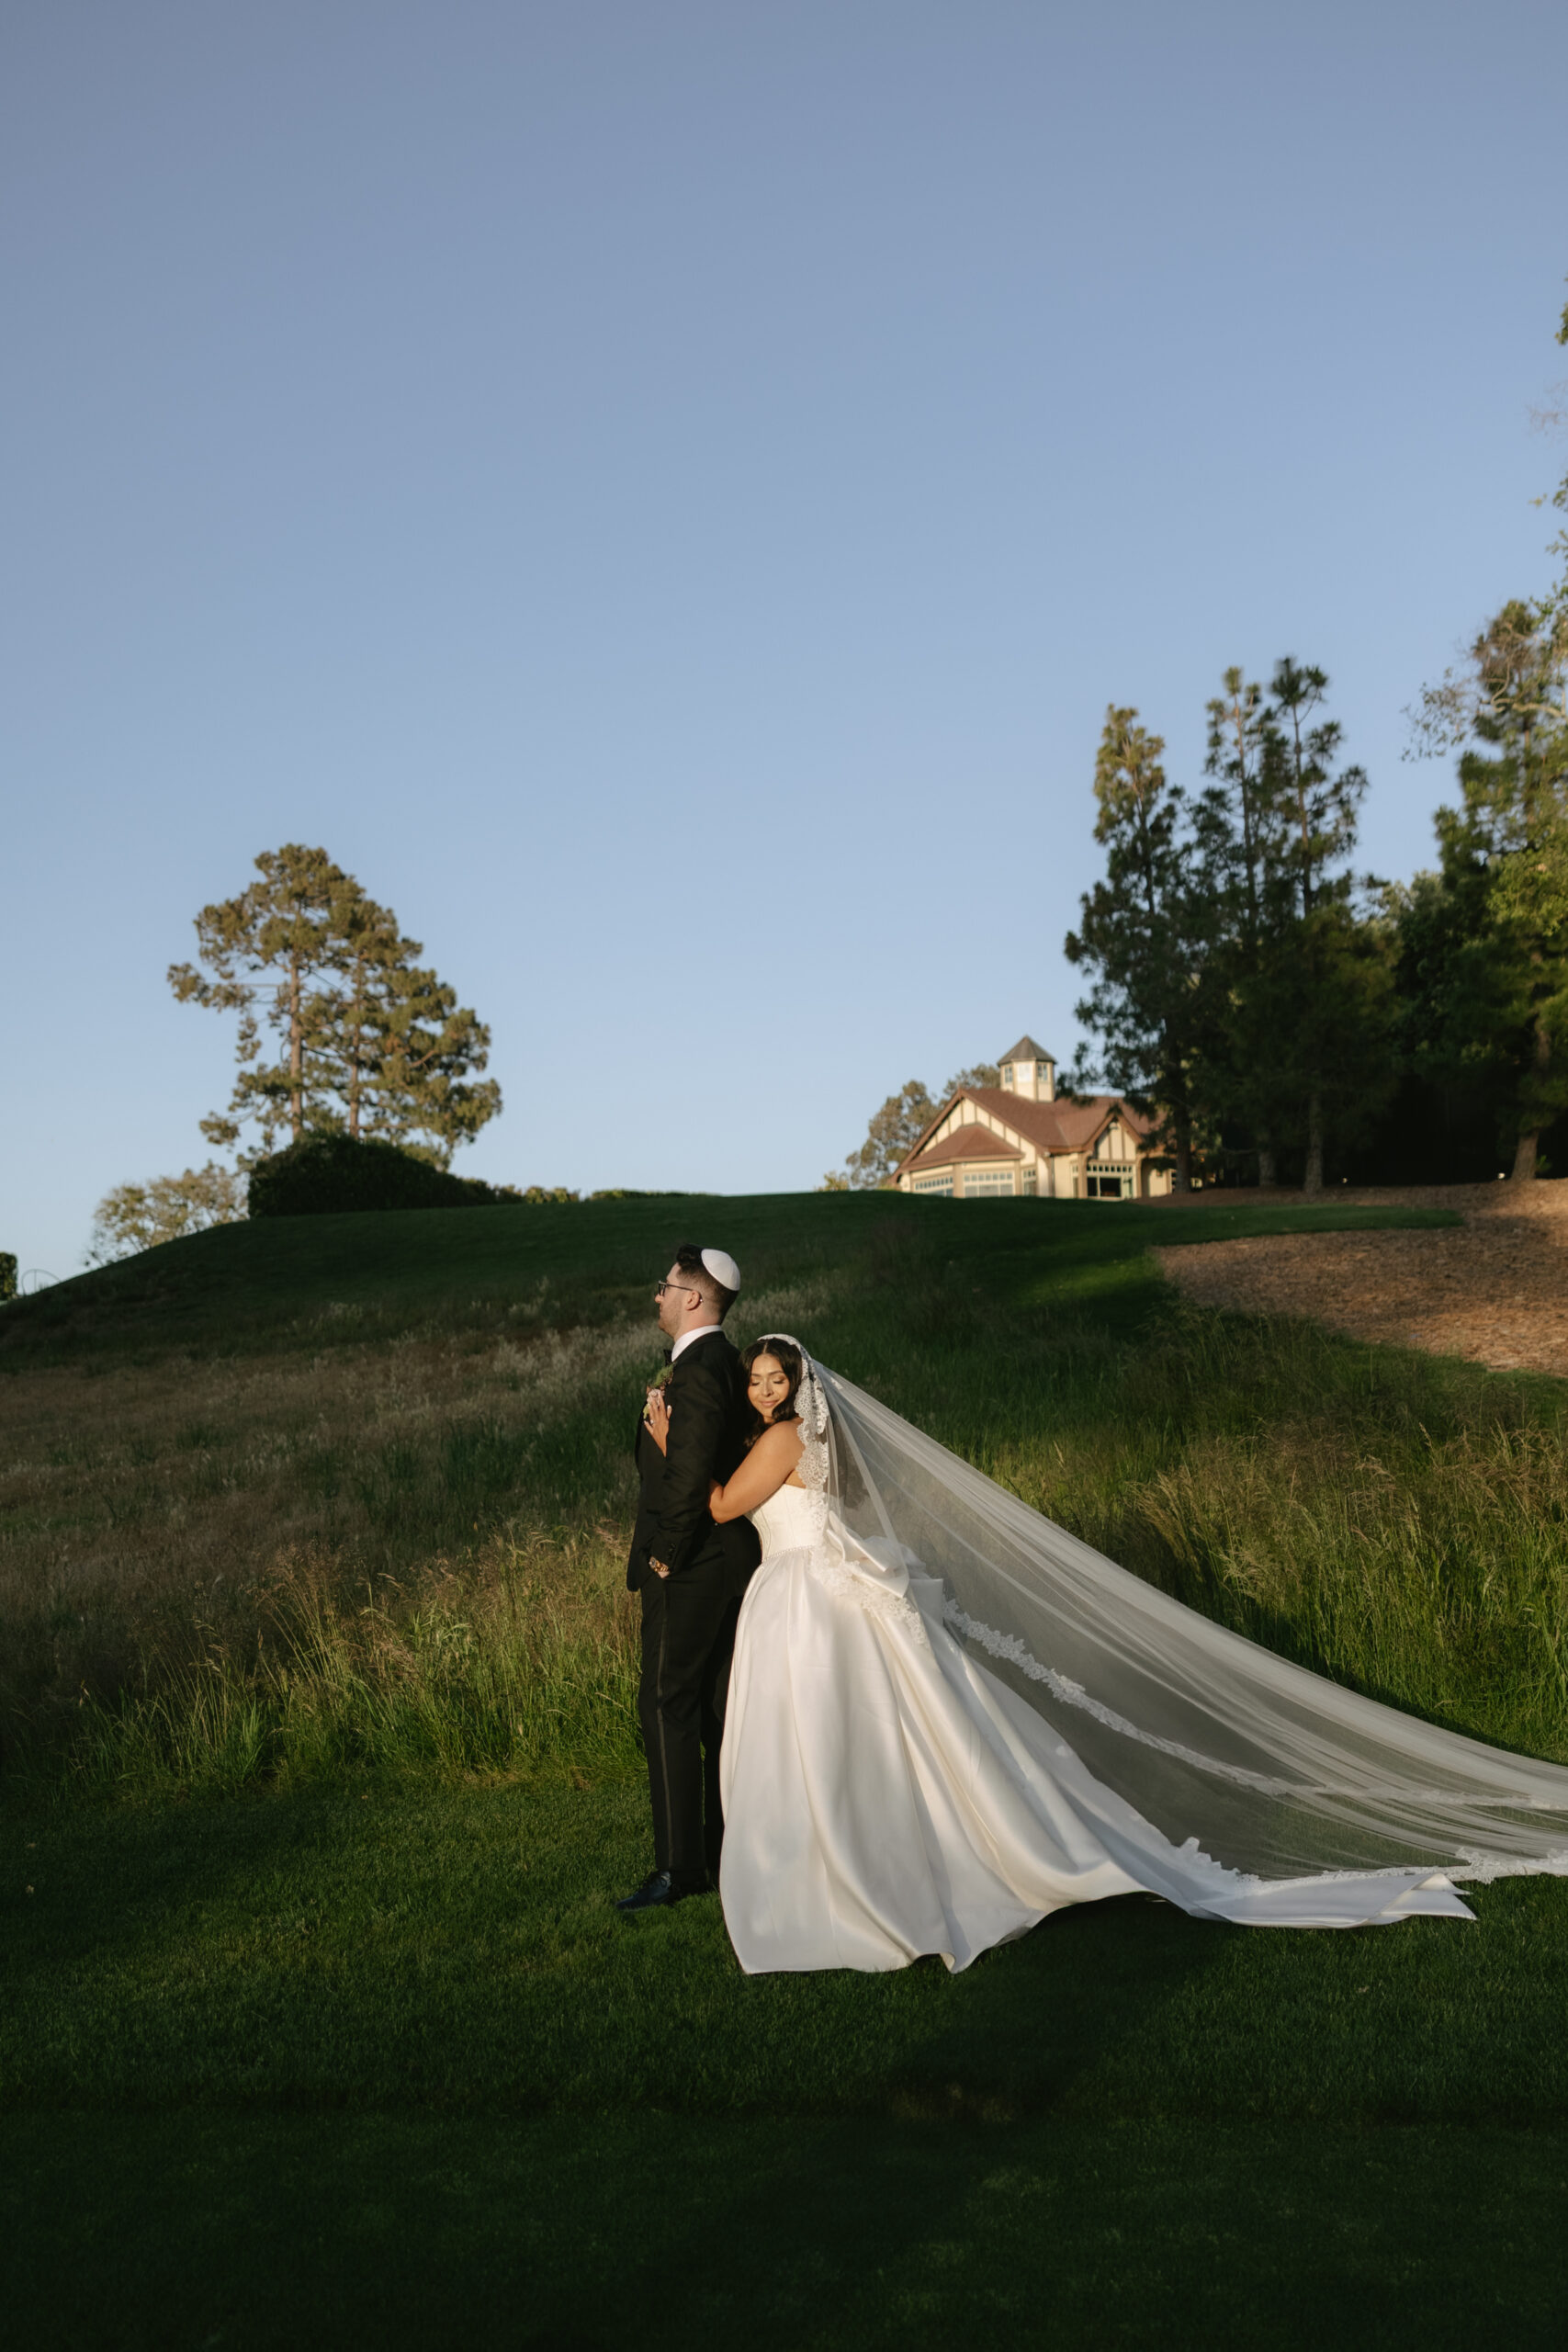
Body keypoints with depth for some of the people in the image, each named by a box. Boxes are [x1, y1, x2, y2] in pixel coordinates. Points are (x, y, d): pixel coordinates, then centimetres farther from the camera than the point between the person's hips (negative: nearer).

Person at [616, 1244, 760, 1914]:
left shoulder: (698, 1372, -19)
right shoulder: (725, 1362, 13)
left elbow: (687, 1476, -24)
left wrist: (664, 1556, -16)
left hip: (689, 1567, -10)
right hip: (728, 1558, 10)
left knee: (667, 1707, -4)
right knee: (717, 1707, 14)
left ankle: (680, 1866, 0)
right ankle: (728, 1851, 22)